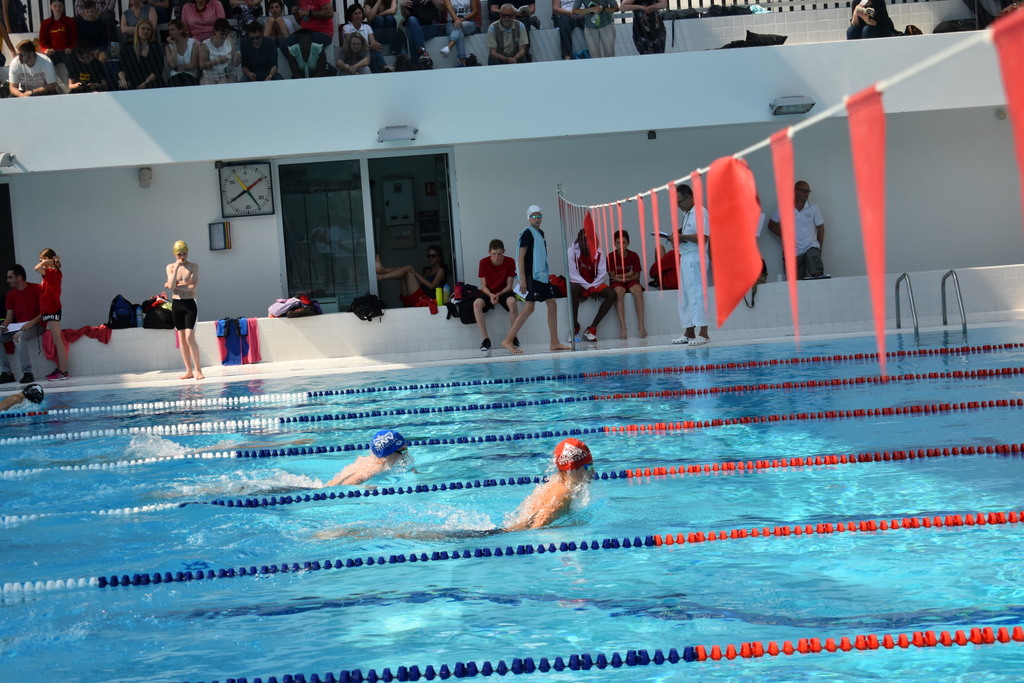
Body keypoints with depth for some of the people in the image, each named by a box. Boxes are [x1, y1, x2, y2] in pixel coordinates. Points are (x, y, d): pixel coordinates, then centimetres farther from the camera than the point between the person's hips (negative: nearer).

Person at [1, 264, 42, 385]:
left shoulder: (37, 289, -6)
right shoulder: (11, 294, 11)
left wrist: (32, 322, -22)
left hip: (35, 325, -7)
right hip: (17, 327, 7)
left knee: (19, 337, -38)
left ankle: (27, 373, -33)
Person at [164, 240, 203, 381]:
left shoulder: (194, 266, -2)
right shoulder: (170, 267, 6)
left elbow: (192, 287, -13)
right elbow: (171, 286, -10)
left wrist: (175, 285, -8)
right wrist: (177, 267, -14)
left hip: (189, 304, -4)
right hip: (176, 304, 4)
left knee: (190, 338, -12)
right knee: (181, 339, 5)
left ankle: (198, 370, -6)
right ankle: (189, 371, 9)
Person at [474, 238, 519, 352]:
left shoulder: (510, 262, -9)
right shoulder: (484, 262, -7)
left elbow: (509, 285, -7)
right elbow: (484, 286, -5)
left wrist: (498, 295, -24)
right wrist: (490, 295, -26)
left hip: (504, 292, -1)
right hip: (489, 293, 1)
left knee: (512, 301, -37)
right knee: (477, 303, -31)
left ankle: (514, 337, -23)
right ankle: (486, 339, -27)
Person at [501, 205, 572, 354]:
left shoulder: (540, 233, 17)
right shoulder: (527, 232, -9)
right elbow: (521, 257, -14)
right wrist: (522, 279, -19)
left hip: (542, 275, 9)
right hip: (531, 275, -9)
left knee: (552, 304, 6)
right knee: (529, 307, -11)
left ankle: (554, 343, 9)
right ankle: (508, 340, -8)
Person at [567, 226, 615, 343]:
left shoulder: (598, 252, -2)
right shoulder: (572, 251, -12)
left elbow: (602, 273, -7)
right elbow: (572, 274, -18)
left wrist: (593, 287, -20)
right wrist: (588, 287, -23)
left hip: (594, 284, 4)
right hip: (578, 284, -4)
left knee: (611, 294, -22)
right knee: (573, 287, -40)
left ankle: (592, 328, -22)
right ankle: (575, 327, -33)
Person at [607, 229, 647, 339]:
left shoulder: (634, 256, -1)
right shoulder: (611, 257, -5)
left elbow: (637, 276, -2)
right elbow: (613, 276, -6)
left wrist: (622, 277, -13)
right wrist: (628, 274, -6)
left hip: (631, 281, 1)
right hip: (617, 283, -1)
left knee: (638, 290, -32)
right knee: (619, 292, -35)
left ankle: (641, 325, -35)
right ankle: (622, 327, -40)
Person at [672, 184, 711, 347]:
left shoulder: (700, 212, -10)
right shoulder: (686, 214, 18)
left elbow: (703, 238, -19)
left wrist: (682, 236, -17)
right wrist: (678, 238, 4)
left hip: (695, 258, -10)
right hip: (685, 258, 10)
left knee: (696, 294, -12)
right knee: (685, 296, 10)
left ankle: (704, 334, -12)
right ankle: (689, 333, 15)